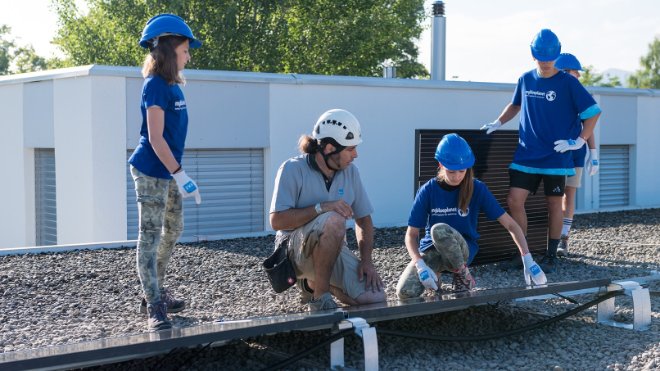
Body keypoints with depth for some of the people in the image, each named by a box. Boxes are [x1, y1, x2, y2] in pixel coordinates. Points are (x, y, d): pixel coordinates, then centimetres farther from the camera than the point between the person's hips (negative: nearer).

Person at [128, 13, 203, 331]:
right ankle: (154, 308, -5)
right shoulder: (155, 86, -15)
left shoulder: (172, 85, 10)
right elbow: (155, 138, -20)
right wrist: (181, 175, -22)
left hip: (168, 171, 10)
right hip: (151, 171, -10)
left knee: (173, 231, 18)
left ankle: (155, 292, 33)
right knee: (150, 235, -7)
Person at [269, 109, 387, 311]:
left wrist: (366, 260, -5)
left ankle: (313, 283, 13)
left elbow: (363, 219, 9)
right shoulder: (293, 169, -12)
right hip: (295, 249, -6)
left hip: (333, 249, 6)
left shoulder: (350, 171, 4)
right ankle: (320, 296, -19)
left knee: (375, 298, -14)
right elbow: (277, 220, -20)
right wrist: (321, 207, -28)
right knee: (333, 220, -37)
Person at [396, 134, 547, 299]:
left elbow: (510, 224, -9)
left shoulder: (477, 189, -10)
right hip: (431, 249, 1)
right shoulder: (428, 191, -9)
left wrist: (527, 259, -22)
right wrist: (421, 265, -26)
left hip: (463, 250, -1)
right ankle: (433, 277, 7)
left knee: (439, 230, -36)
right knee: (405, 292, -27)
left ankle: (463, 276, -10)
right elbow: (411, 234, -8)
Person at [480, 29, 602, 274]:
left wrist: (579, 141, -12)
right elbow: (515, 104, 25)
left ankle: (551, 256, 18)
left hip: (556, 156, -3)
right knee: (514, 201, -6)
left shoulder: (568, 83, -6)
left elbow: (593, 112, -4)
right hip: (526, 155, 3)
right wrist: (498, 123, 12)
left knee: (554, 204, 5)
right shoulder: (525, 80, 6)